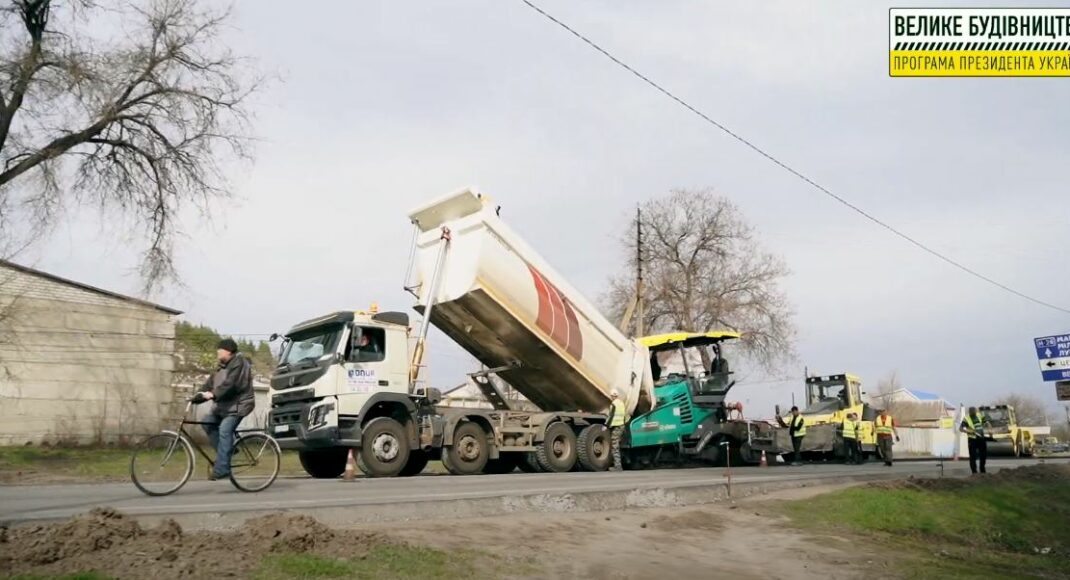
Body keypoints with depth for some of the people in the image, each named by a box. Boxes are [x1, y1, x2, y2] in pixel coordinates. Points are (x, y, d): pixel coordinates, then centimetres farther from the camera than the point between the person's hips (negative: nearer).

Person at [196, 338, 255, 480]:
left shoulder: (239, 363, -11)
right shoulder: (223, 365, 20)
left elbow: (229, 384, -25)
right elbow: (211, 382, 12)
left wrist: (213, 395, -34)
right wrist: (198, 396, 0)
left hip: (238, 405, -10)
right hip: (225, 405, 10)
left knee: (224, 430, -21)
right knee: (208, 422, -1)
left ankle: (222, 468, -24)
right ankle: (226, 452, 9)